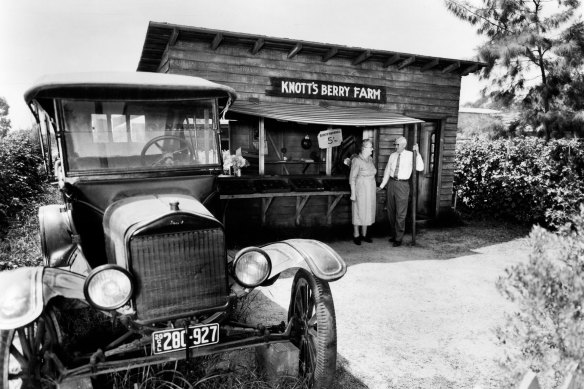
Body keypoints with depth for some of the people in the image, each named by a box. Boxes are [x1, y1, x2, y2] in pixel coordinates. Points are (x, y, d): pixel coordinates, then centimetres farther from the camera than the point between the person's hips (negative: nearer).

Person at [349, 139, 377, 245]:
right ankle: (356, 235, 16)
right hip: (360, 190, -7)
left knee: (367, 212, 12)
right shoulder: (357, 160, -15)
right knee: (358, 212, 3)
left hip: (370, 190, 7)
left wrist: (374, 190, 15)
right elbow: (352, 178, -14)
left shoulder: (370, 159, 7)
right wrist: (353, 193, -15)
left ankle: (364, 234, 25)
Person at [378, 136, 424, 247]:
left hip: (402, 185, -5)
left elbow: (420, 168, -18)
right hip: (391, 183, 5)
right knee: (391, 211, 14)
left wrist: (417, 152, -23)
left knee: (400, 213, -1)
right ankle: (393, 234, 30)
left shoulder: (410, 155, -6)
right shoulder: (392, 156, 6)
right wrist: (381, 186, 17)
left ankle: (398, 239, 10)